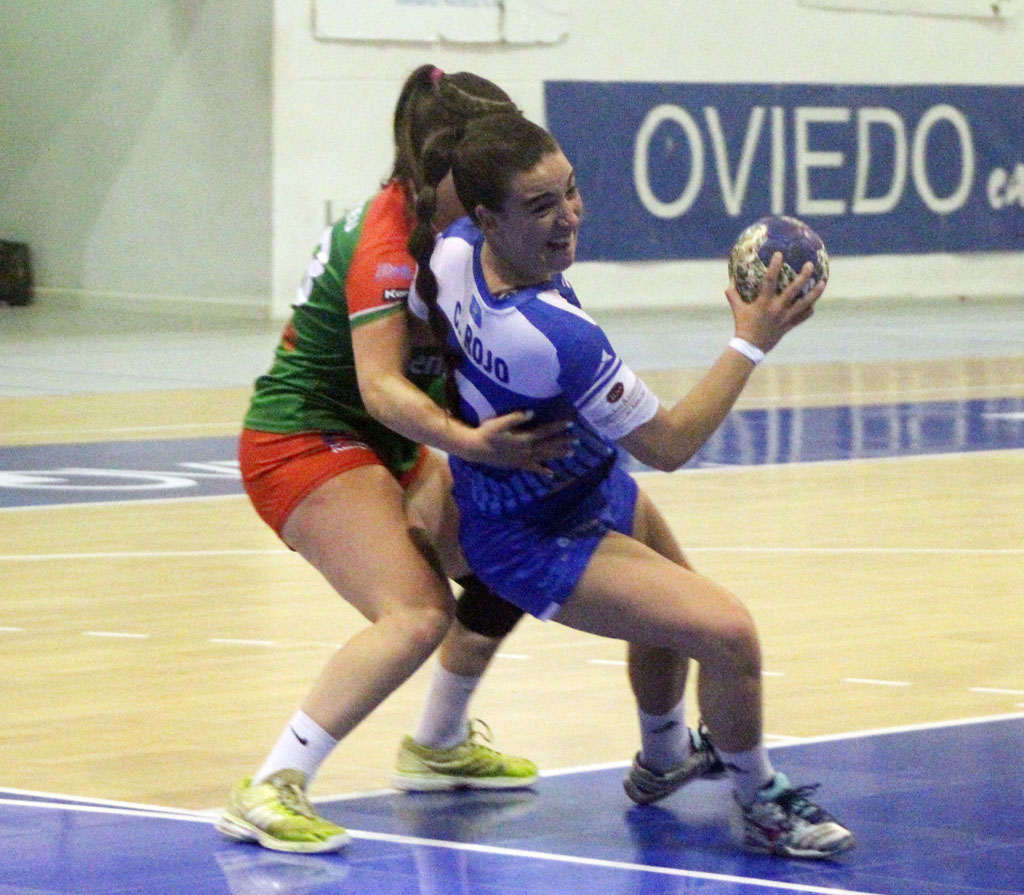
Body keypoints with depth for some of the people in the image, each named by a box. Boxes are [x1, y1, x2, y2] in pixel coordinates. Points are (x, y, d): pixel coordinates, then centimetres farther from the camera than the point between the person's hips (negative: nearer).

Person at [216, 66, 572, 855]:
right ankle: (270, 791, -28)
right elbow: (380, 385, -34)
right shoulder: (387, 243, -24)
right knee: (417, 612, -26)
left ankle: (439, 744, 34)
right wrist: (469, 443, -49)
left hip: (382, 448, 10)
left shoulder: (441, 223, 5)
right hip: (303, 440, -10)